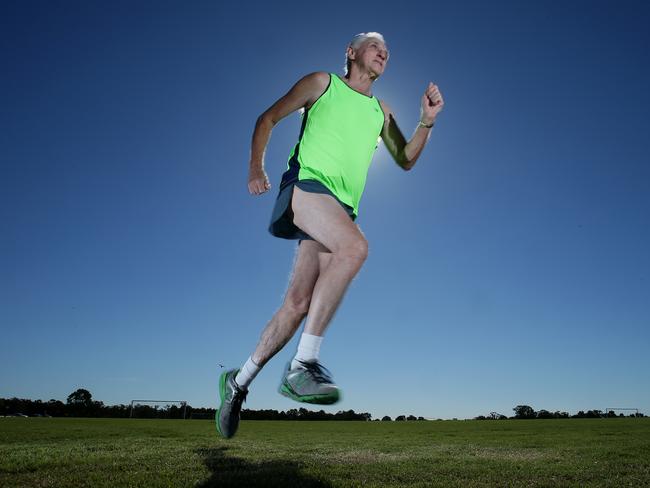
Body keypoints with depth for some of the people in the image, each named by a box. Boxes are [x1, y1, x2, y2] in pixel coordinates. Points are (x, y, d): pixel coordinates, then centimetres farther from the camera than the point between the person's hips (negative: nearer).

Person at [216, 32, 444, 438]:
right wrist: (256, 168, 2)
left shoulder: (381, 111, 26)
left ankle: (239, 381, 11)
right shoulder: (323, 83, 14)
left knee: (298, 304, -5)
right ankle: (303, 365, -32)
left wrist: (427, 121, 8)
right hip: (307, 184, -5)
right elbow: (268, 119, 14)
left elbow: (406, 160, 24)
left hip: (341, 207, 5)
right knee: (355, 247, -34)